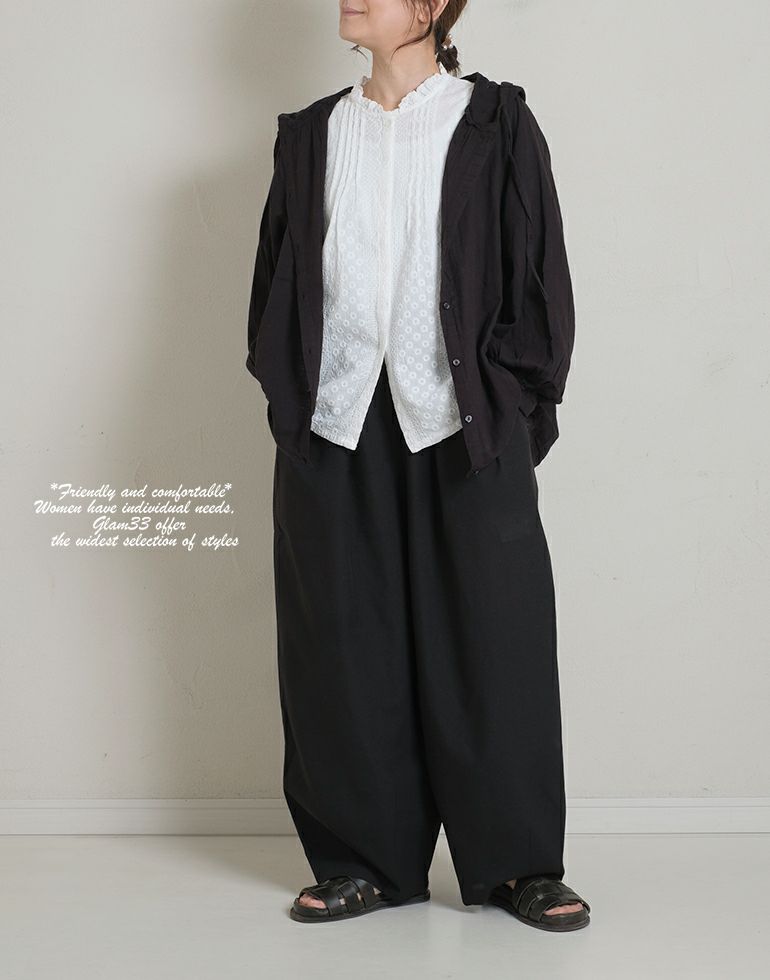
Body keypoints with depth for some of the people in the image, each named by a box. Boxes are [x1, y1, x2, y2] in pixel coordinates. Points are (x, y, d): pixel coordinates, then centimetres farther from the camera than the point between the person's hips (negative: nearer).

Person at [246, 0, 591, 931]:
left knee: (490, 635, -1)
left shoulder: (494, 123, 5)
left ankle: (516, 862, 9)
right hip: (336, 426, 3)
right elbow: (277, 278, 16)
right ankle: (364, 861, 14)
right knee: (345, 643, 4)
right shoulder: (311, 135, 14)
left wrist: (515, 403, -4)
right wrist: (285, 394, 6)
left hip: (464, 423, -3)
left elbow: (538, 270, 3)